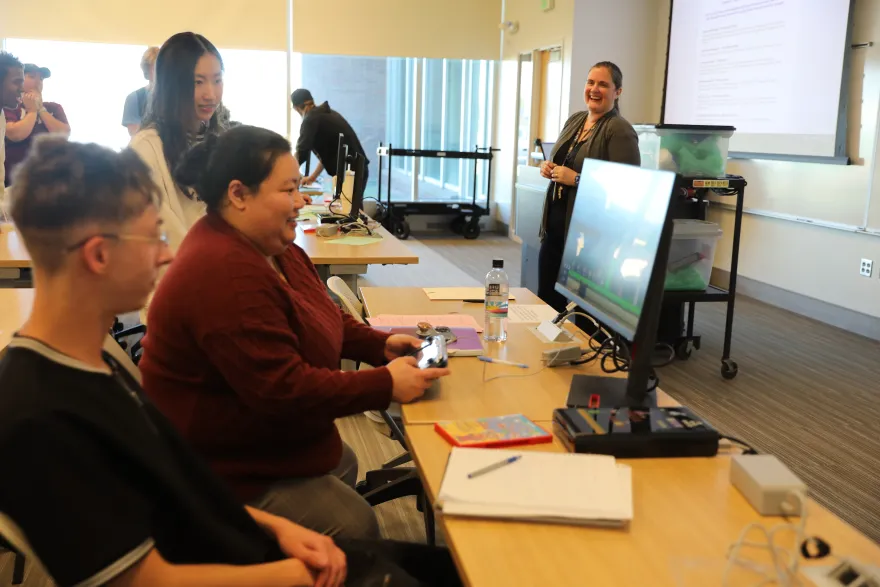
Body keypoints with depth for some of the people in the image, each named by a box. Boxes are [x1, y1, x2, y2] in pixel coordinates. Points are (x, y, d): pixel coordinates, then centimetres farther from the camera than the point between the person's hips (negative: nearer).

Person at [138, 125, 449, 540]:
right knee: (356, 529, -8)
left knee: (344, 465, 24)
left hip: (260, 440, 11)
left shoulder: (270, 247, 2)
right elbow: (284, 389, -32)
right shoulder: (226, 276, -32)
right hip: (228, 471, -11)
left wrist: (381, 344, -4)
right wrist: (386, 385, -26)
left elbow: (325, 319, 12)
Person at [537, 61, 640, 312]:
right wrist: (549, 168, 4)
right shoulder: (574, 120, 12)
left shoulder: (620, 130, -13)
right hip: (555, 225, 8)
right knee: (546, 301, 13)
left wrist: (576, 179, -21)